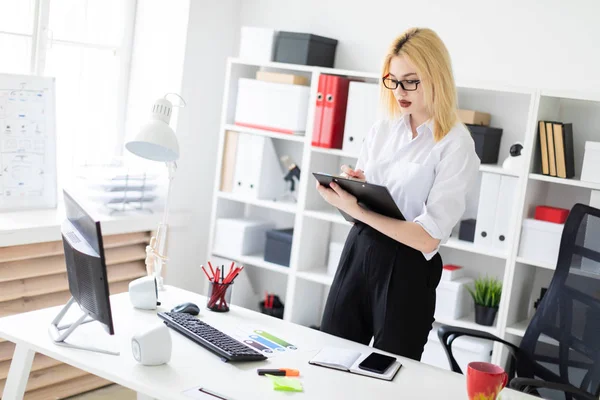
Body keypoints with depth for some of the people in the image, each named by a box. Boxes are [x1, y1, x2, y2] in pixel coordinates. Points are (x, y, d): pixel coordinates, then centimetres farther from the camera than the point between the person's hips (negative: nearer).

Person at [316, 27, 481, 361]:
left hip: (407, 270, -5)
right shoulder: (382, 131, 6)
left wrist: (356, 210, -20)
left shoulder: (456, 147, -13)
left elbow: (428, 237, -19)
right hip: (358, 253, 6)